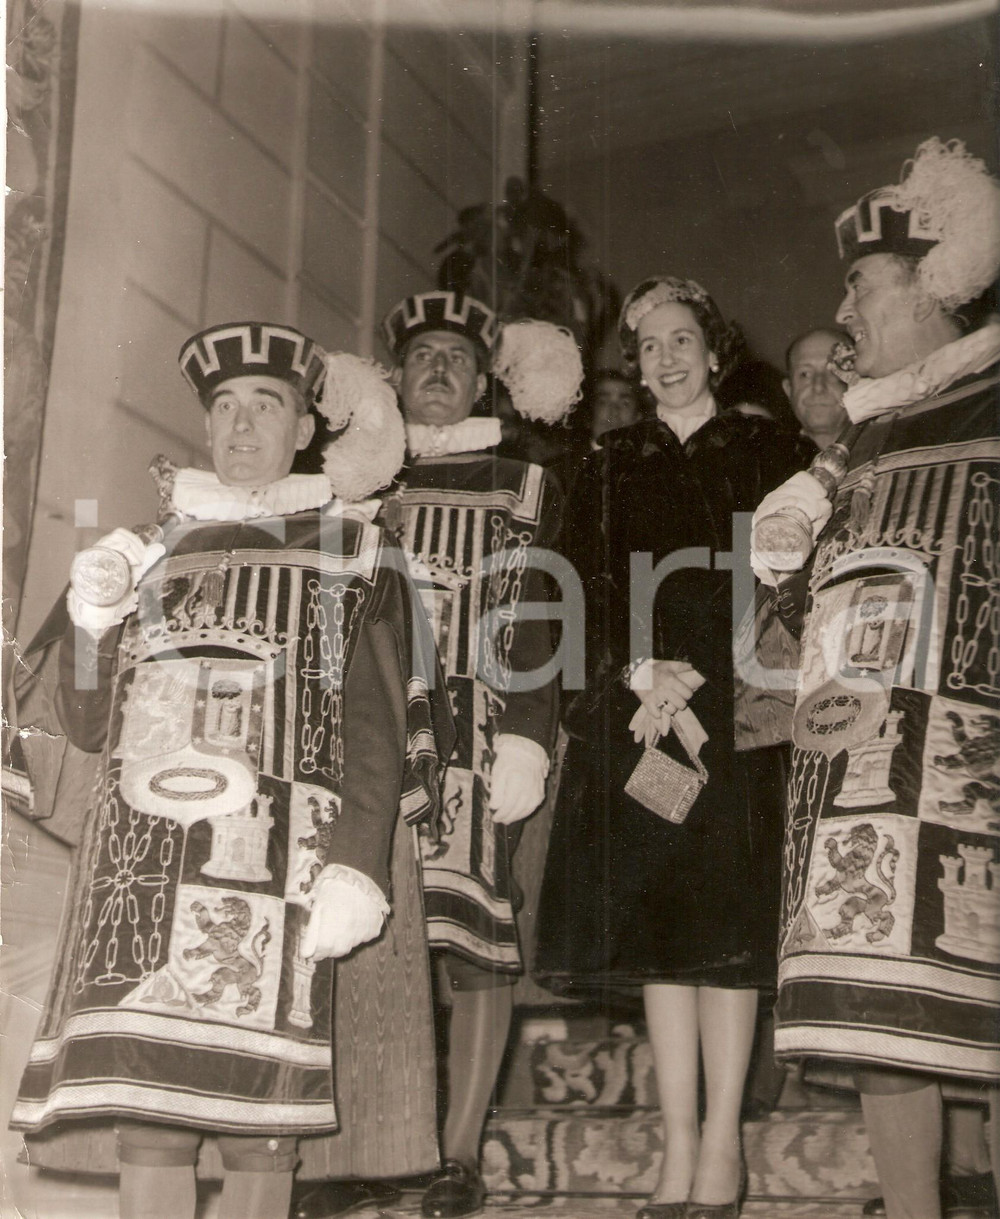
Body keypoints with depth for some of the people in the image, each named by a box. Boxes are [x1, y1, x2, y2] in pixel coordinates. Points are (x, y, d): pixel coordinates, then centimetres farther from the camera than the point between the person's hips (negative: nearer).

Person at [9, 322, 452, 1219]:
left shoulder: (350, 550, 11)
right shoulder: (154, 545, 21)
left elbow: (377, 727, 1)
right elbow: (88, 725, 21)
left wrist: (356, 868, -12)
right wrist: (92, 616, 4)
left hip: (271, 864, -3)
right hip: (141, 857, 3)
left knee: (256, 1117, -6)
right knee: (145, 1110, -2)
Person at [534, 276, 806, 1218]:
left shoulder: (762, 451, 10)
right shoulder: (610, 467, 18)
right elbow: (586, 588, 8)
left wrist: (691, 678, -11)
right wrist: (641, 675, -9)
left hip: (730, 700, -2)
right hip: (631, 707, 2)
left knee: (721, 915, -7)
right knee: (652, 920, -2)